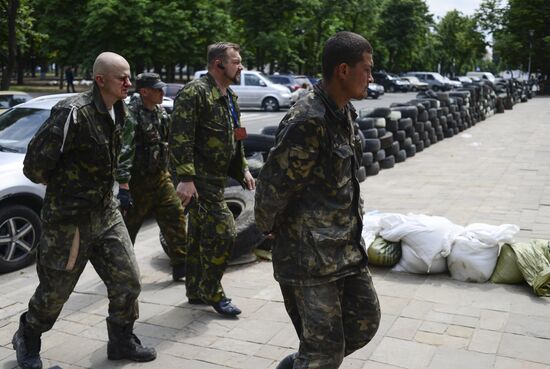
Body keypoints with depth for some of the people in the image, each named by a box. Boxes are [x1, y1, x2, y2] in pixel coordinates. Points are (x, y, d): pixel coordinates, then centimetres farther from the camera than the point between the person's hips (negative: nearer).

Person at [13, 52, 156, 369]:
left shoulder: (118, 112, 3)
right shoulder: (73, 112, -23)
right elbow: (35, 164, -20)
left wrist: (100, 187, 13)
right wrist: (63, 188, -3)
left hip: (106, 212, 7)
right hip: (70, 219, -6)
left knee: (128, 282, 7)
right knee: (55, 291, 11)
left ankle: (122, 342, 28)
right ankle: (27, 342, 38)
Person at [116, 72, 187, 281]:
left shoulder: (160, 111, 8)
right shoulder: (131, 115, -17)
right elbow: (123, 152, -23)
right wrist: (123, 186, -28)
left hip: (161, 176, 7)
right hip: (138, 180, -7)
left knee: (175, 215, 1)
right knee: (129, 224, 6)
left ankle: (181, 265, 7)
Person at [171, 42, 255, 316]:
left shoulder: (230, 97, 16)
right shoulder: (194, 92, -14)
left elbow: (234, 139, 25)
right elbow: (181, 139, -21)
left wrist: (243, 170, 19)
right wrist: (185, 178, -26)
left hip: (216, 178, 9)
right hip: (199, 180, -9)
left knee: (201, 235, 16)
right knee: (223, 232, -9)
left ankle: (196, 291, 28)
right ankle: (212, 292, 8)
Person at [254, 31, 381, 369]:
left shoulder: (344, 112, 7)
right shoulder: (308, 120, -22)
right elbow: (274, 184, -17)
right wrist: (269, 227, -1)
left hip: (347, 245, 9)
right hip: (310, 253, -9)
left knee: (365, 322, 18)